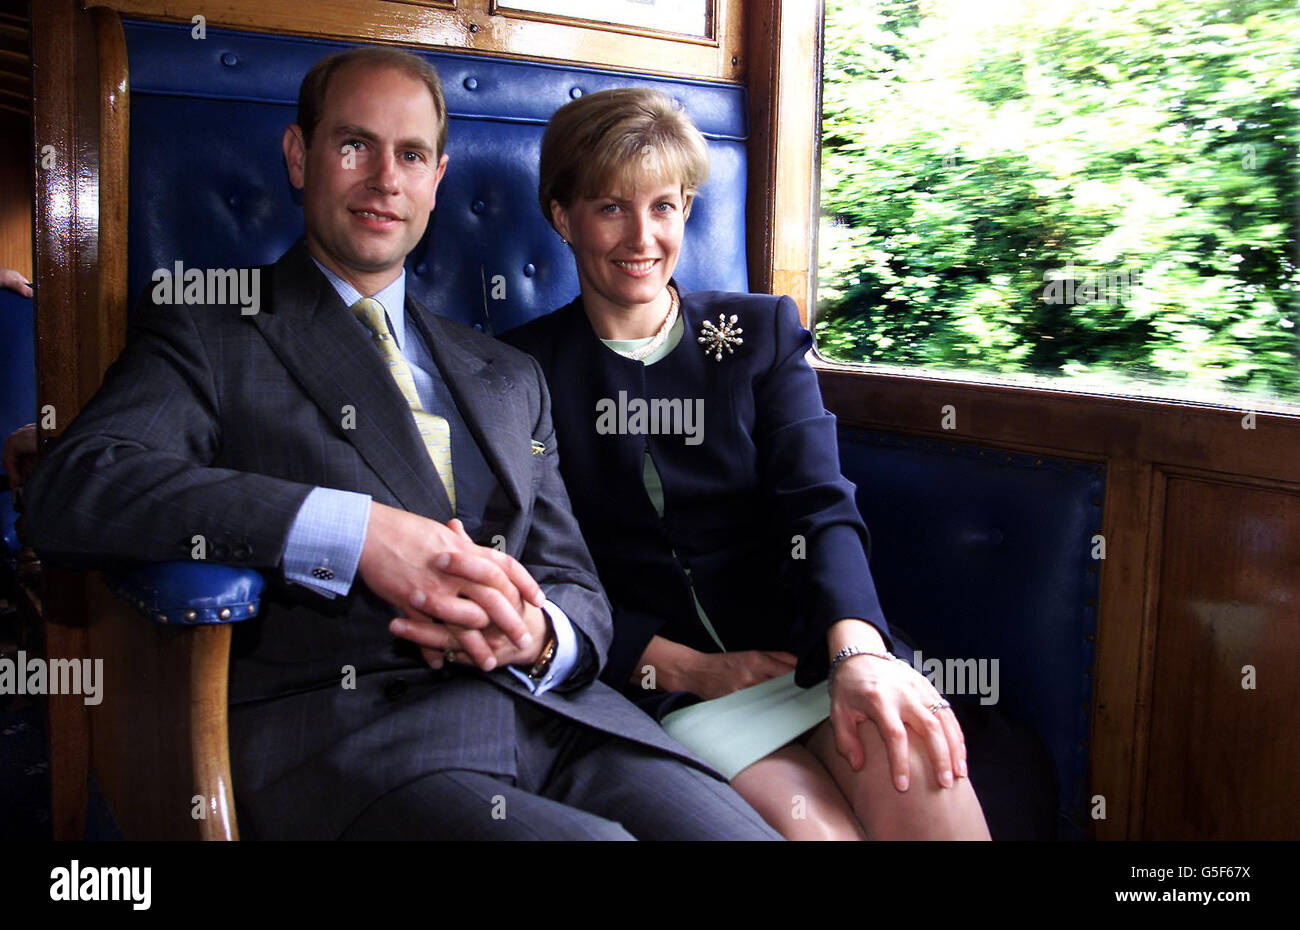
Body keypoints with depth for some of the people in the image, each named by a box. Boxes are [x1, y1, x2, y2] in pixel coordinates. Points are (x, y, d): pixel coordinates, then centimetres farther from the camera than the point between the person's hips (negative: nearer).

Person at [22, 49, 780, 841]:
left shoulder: (510, 377, 23)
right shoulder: (207, 336, 9)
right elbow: (71, 489, -11)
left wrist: (538, 637, -8)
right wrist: (356, 532, -19)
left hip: (552, 711, 5)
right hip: (340, 727, -4)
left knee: (741, 828, -21)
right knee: (585, 834, -32)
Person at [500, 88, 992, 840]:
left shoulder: (763, 332, 11)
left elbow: (820, 503, -3)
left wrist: (861, 654, -22)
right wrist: (683, 669, -12)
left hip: (802, 644, 2)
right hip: (653, 682, -2)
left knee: (921, 784, -27)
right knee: (817, 827, -27)